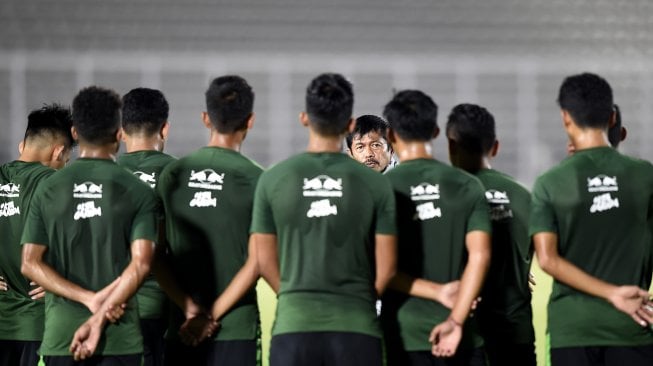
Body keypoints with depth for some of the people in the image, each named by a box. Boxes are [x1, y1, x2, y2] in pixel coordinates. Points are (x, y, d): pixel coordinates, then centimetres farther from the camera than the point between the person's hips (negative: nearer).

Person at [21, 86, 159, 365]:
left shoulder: (49, 190, 5)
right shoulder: (138, 192, -2)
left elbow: (31, 264, -1)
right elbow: (140, 264, -12)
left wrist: (90, 299, -7)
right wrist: (99, 319, -13)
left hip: (60, 334, 2)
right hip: (118, 335, -2)